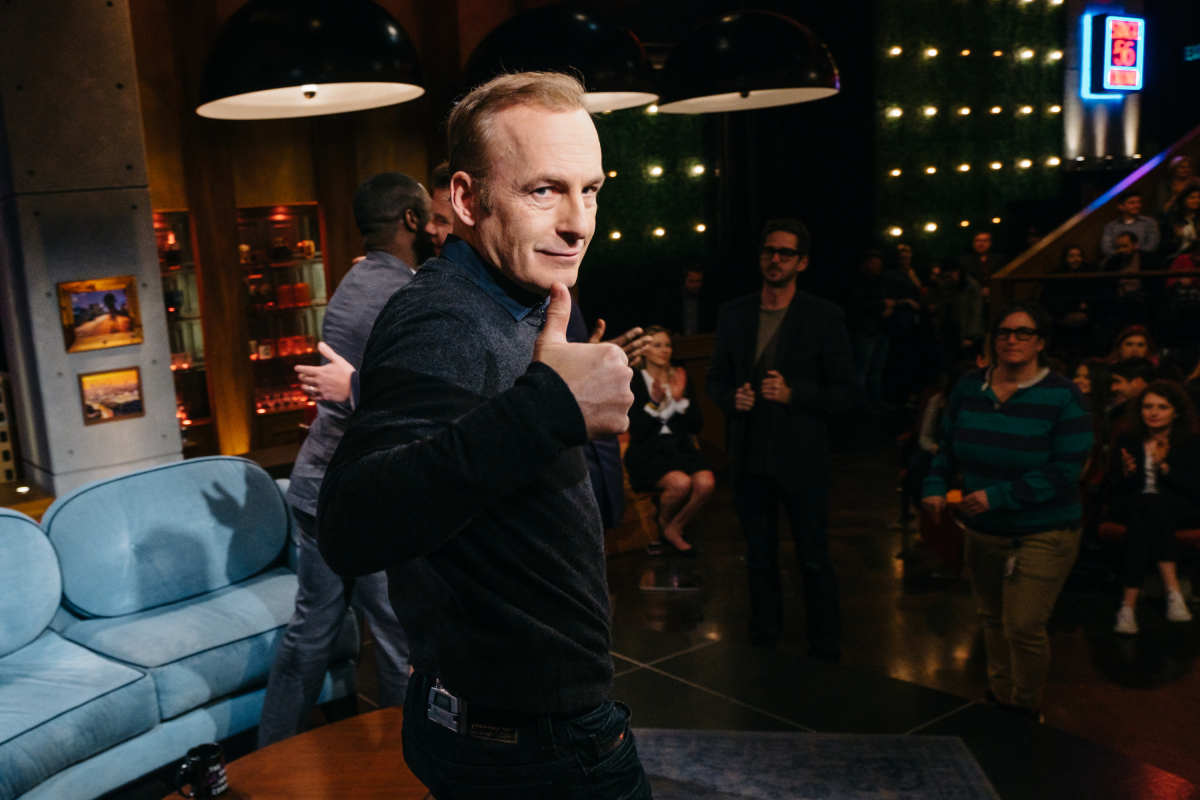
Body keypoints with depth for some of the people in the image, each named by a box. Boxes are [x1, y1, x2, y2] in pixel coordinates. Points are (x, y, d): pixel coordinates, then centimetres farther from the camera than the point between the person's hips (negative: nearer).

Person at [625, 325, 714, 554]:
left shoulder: (682, 378, 11)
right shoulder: (634, 382, -2)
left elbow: (697, 425, 4)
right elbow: (636, 432, -8)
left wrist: (680, 398, -11)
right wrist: (654, 403, -19)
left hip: (681, 448, 4)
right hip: (648, 453, -4)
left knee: (706, 483, -26)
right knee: (681, 483, -32)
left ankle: (674, 529, -1)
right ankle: (664, 523, 2)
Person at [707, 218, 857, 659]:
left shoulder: (824, 317, -5)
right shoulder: (733, 313, 6)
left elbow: (844, 392, -5)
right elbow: (716, 378, 13)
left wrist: (792, 394, -20)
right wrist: (731, 399, -9)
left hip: (801, 461, -4)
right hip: (749, 460, 4)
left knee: (814, 562, 5)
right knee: (759, 560, 17)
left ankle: (825, 656, 21)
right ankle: (762, 648, 32)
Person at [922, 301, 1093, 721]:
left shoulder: (1063, 397, -13)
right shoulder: (968, 388, 1)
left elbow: (1063, 472, -18)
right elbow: (947, 448, 11)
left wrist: (997, 496, -23)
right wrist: (935, 488, -7)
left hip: (1043, 535, -5)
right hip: (984, 531, 5)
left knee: (1023, 627, -6)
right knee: (992, 618, 16)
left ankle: (1025, 711, 19)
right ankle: (998, 698, 37)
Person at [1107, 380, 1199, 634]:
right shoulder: (1126, 442, 10)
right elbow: (1112, 492, 5)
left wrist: (1164, 467, -16)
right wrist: (1126, 473, -16)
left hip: (1180, 513, -1)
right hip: (1128, 507, 2)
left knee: (1140, 519, -35)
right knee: (1152, 502, -35)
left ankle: (1129, 604, -40)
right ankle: (1173, 591, -41)